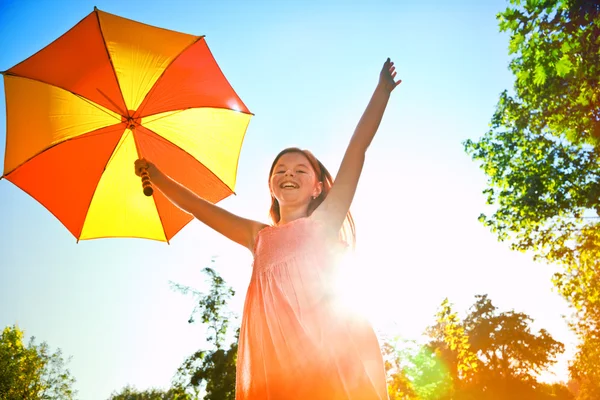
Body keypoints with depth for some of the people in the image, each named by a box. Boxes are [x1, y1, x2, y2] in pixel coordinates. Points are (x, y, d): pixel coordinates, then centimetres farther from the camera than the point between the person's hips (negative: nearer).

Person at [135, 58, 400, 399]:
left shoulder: (324, 222, 14)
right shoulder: (259, 236, 24)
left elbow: (357, 149, 11)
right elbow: (194, 204, 31)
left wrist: (382, 90, 11)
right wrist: (156, 175, 33)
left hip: (331, 345, -3)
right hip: (276, 356, 3)